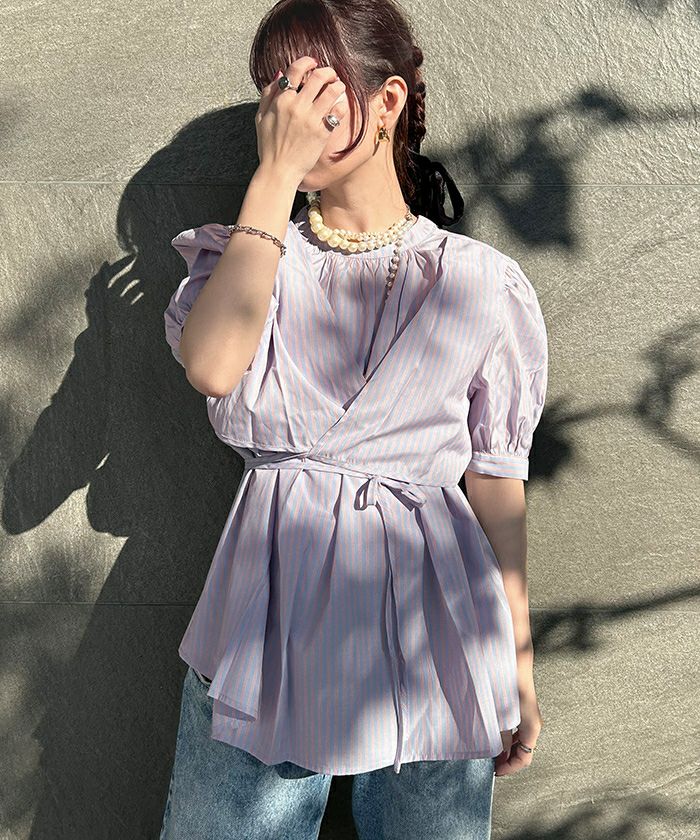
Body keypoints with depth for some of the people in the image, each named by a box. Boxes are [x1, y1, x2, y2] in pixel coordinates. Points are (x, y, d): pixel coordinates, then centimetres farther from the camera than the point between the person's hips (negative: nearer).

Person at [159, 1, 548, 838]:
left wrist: (518, 661, 7)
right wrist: (276, 171, -15)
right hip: (262, 637, 1)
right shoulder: (245, 256, 5)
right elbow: (210, 366, -19)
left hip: (425, 646, 0)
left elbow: (496, 485, 3)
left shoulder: (479, 284, 0)